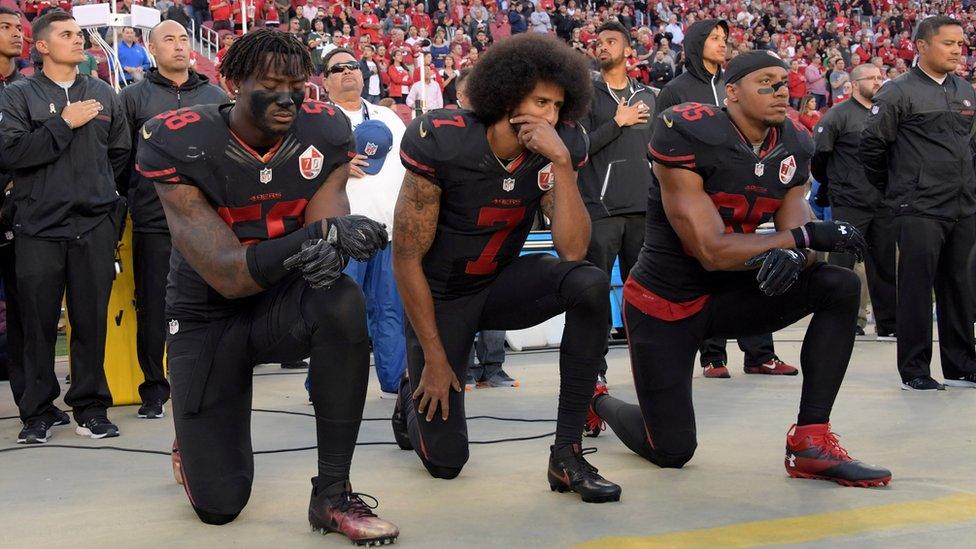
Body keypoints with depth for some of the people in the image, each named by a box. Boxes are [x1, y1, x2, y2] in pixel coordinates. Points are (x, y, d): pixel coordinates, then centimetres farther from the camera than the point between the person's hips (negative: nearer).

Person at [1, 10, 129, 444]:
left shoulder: (104, 95, 13)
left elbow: (120, 153, 19)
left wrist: (96, 188, 12)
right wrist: (64, 124, -12)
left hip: (95, 225, 2)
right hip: (38, 227, -2)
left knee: (92, 319, 4)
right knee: (39, 323, 2)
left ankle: (91, 407, 14)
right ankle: (37, 412, 12)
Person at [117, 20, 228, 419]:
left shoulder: (215, 96, 12)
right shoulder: (134, 97, 4)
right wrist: (134, 199, 3)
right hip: (153, 222, -2)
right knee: (153, 307, 2)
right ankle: (154, 389, 12)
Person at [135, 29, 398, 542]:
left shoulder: (323, 131, -10)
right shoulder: (179, 145, -21)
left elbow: (327, 224, -15)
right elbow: (227, 276, -27)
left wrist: (331, 246, -42)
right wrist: (316, 235, -43)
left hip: (282, 302, 2)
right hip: (208, 315, -2)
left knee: (342, 303, -35)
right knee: (218, 504, -6)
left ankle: (333, 495, -23)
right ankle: (194, 443, 35)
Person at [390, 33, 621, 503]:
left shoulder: (558, 149, -15)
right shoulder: (443, 144, -25)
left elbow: (573, 251, -24)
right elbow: (406, 258, -18)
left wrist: (561, 162, -34)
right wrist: (436, 359, -15)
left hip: (502, 283, 3)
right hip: (439, 298, -3)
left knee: (591, 284, -29)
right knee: (445, 460, -4)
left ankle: (566, 453, -20)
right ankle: (414, 399, 34)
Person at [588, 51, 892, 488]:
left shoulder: (792, 150, -1)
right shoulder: (688, 136, -23)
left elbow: (799, 240, -5)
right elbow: (712, 251, -27)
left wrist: (792, 257, -31)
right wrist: (803, 237, -27)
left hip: (727, 295, 6)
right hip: (663, 303, -6)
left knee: (841, 287, -14)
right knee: (671, 452, -2)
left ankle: (812, 441, -12)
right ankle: (597, 401, 32)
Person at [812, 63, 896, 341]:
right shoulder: (839, 115, -5)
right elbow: (818, 153, -5)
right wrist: (829, 183, 4)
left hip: (882, 204, 6)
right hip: (849, 205, -6)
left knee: (885, 265, 10)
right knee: (841, 265, -3)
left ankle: (888, 325, 17)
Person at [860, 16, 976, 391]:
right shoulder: (899, 92, -7)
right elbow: (872, 144, -7)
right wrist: (891, 189, 1)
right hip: (919, 210, -6)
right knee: (917, 288, -2)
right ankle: (914, 371, 6)